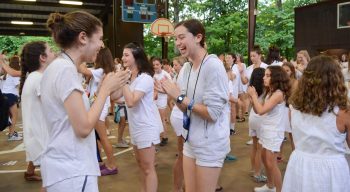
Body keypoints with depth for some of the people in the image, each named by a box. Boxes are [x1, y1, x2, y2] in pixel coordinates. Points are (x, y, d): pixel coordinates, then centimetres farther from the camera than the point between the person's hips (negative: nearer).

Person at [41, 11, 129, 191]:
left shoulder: (58, 67, 9)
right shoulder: (65, 69, -19)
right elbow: (84, 128, -22)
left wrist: (107, 89, 4)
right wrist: (106, 88, -14)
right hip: (72, 171, -9)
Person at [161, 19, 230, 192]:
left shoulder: (213, 66, -19)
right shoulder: (187, 68, 5)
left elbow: (212, 113, -23)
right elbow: (186, 108, 9)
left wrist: (180, 97, -21)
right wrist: (173, 95, -9)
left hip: (210, 144, -7)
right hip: (190, 141, 8)